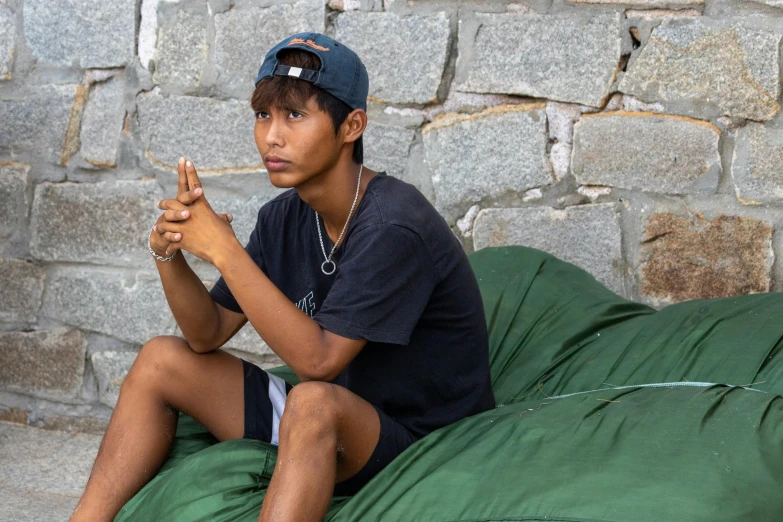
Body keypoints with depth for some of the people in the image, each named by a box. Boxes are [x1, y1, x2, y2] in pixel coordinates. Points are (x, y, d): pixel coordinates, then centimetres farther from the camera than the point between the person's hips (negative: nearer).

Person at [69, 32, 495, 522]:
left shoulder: (393, 226, -23)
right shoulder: (285, 216, 1)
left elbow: (318, 359, -28)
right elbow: (209, 335, 4)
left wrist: (224, 250, -29)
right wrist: (170, 252, -15)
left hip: (414, 442, -8)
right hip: (321, 426, 8)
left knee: (312, 401, -38)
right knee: (162, 361, 4)